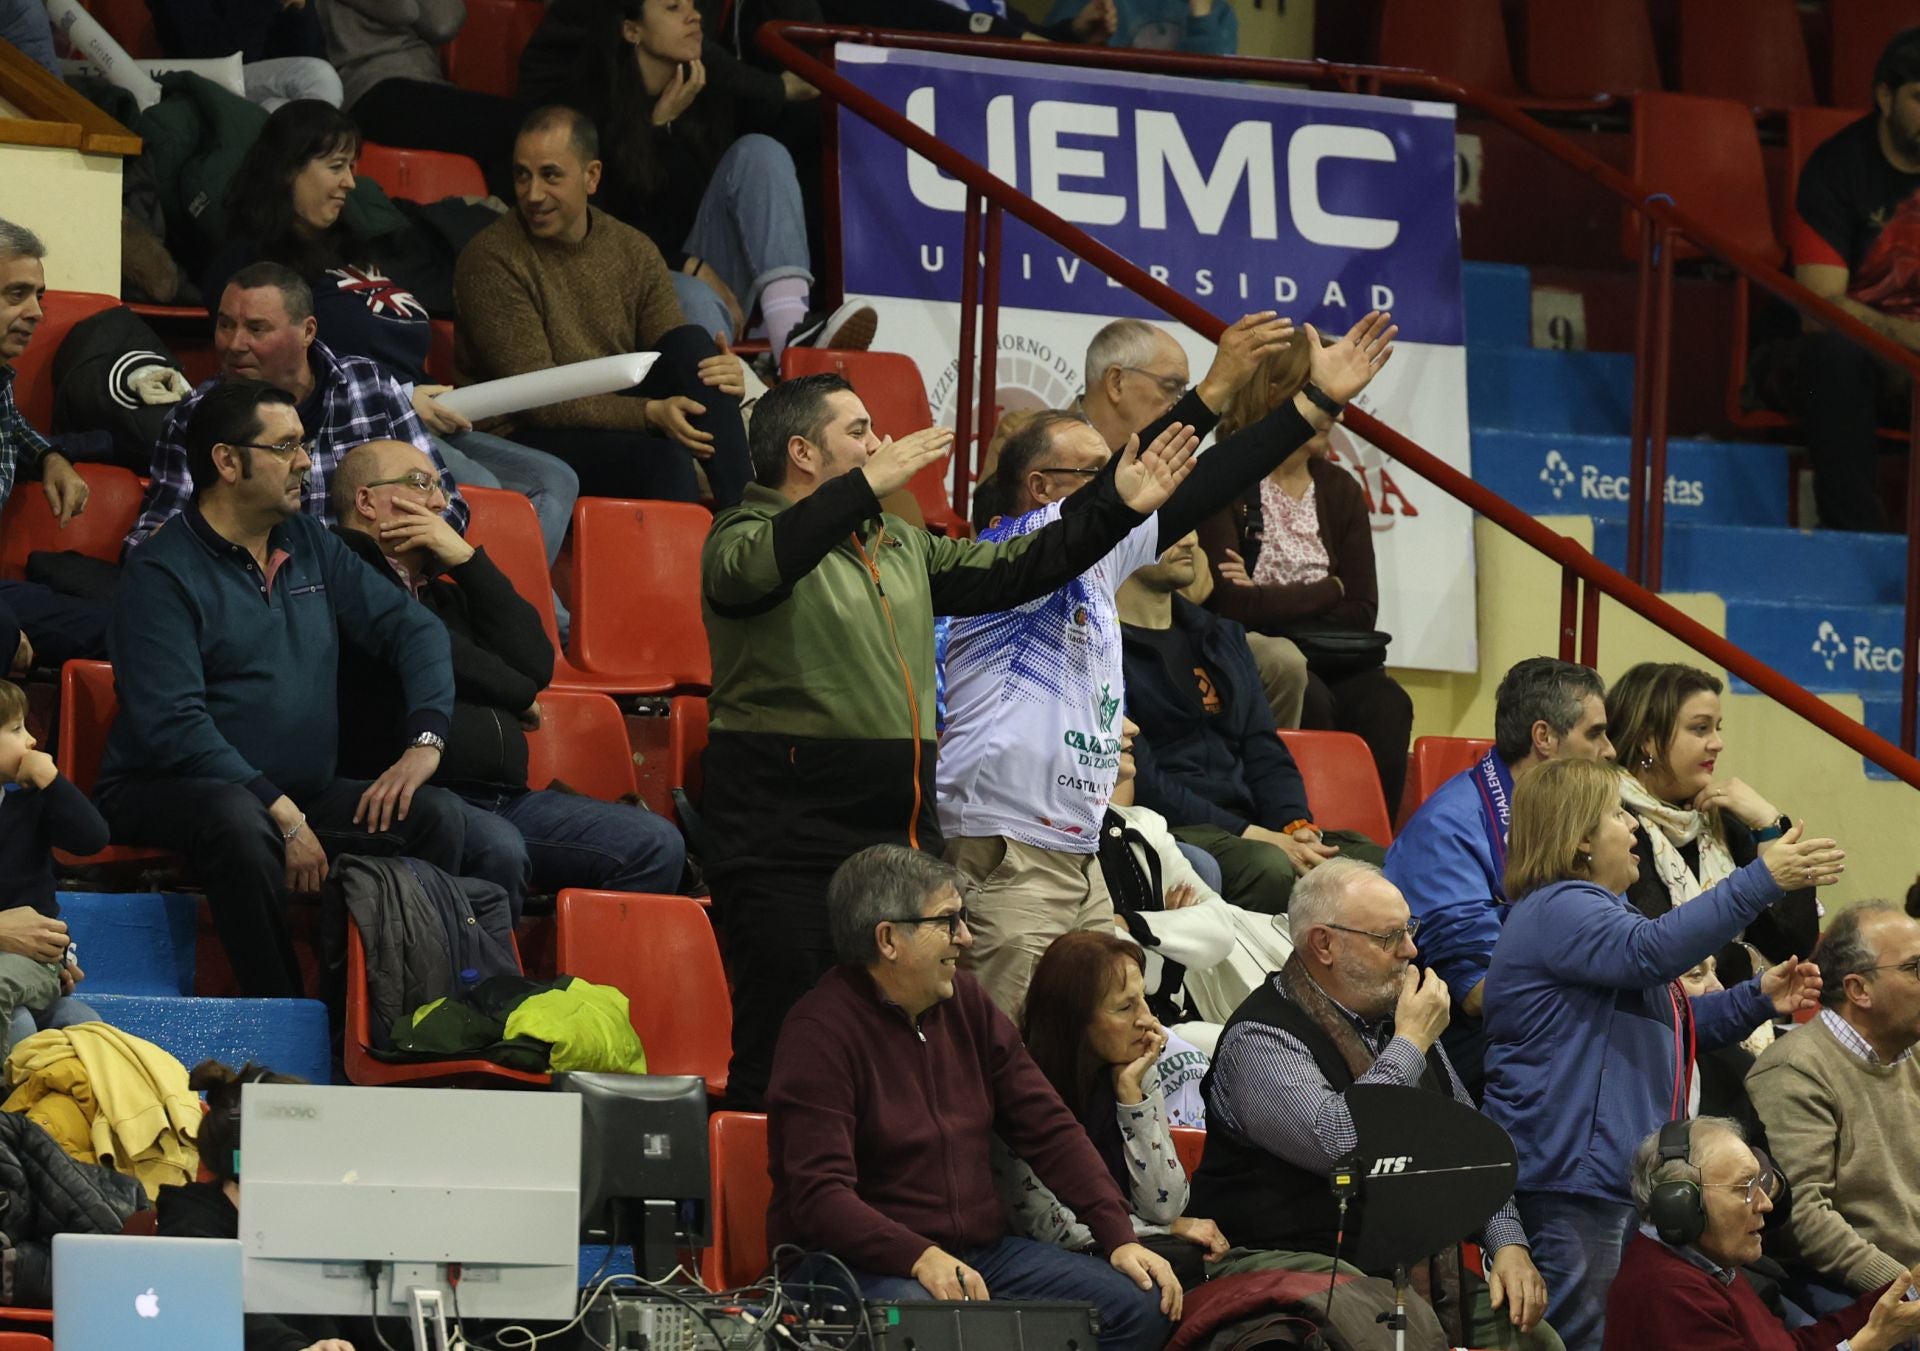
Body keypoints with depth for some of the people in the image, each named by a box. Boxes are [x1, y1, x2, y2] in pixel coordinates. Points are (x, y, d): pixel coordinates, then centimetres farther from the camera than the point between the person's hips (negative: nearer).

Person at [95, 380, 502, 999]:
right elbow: (175, 725, -18)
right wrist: (281, 814, -24)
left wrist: (425, 741, -5)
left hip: (301, 796, 6)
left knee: (437, 816, -16)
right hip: (168, 795, -6)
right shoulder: (162, 574, -9)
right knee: (239, 821, -40)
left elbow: (412, 626, 13)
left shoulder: (310, 547, 13)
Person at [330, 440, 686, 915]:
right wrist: (519, 698, 8)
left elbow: (536, 665, 15)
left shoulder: (442, 588, 28)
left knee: (656, 845, -7)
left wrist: (467, 560, 9)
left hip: (506, 800, 8)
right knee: (497, 849, -39)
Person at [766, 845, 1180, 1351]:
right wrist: (920, 1258, -35)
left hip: (980, 1249, 8)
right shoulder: (820, 1032, -11)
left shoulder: (966, 1003, 11)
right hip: (864, 1265, -8)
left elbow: (1049, 1128, 12)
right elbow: (820, 1195, -21)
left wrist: (1118, 1235, -1)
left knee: (1140, 1304, -9)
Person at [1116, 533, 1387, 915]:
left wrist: (1298, 826, -4)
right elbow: (1139, 776, -12)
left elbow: (1263, 751, 18)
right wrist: (1255, 837, -17)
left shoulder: (1223, 635, 24)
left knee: (1382, 864, -19)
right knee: (1268, 867, -38)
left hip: (1245, 829, 7)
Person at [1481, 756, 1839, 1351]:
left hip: (1623, 1178, 11)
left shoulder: (1586, 909, 25)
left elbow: (1671, 1026, 30)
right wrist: (1762, 881, -30)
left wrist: (1758, 999, 12)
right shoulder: (1555, 911, -11)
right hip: (1570, 1182, -11)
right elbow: (1650, 951, -30)